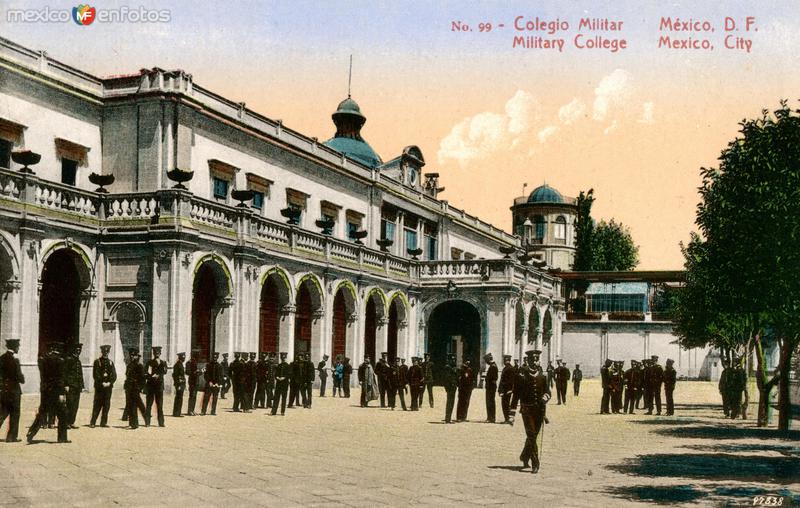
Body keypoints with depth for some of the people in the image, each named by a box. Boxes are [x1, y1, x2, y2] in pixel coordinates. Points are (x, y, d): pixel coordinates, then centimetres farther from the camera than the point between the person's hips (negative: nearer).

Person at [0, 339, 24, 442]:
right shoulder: (14, 360, -16)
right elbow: (19, 377, -16)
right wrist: (22, 379, 4)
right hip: (13, 390, -6)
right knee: (14, 414, 5)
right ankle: (11, 436, 8)